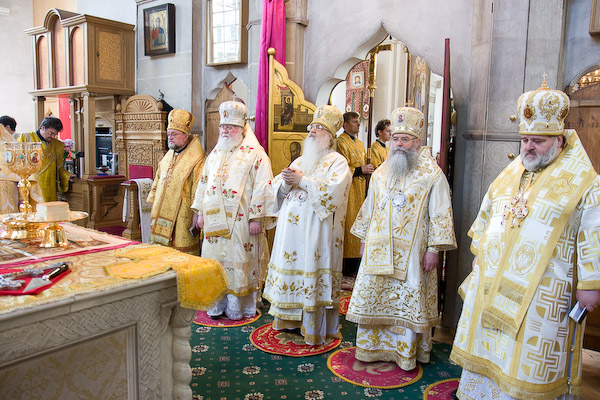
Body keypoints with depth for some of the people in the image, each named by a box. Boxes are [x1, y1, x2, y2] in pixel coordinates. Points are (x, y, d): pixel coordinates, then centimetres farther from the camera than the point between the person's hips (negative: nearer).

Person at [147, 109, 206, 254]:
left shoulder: (197, 159, -11)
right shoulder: (167, 157, 14)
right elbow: (157, 184, 21)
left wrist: (196, 217, -17)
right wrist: (154, 208, 17)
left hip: (182, 219, -7)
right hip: (162, 217, 7)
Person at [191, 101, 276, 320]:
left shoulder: (255, 154, -5)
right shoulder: (215, 154, 17)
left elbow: (262, 187, -11)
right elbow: (204, 183, 21)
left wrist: (256, 217, -16)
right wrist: (201, 212, 16)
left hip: (240, 221, -6)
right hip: (215, 220, 6)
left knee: (239, 261, 1)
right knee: (215, 261, 10)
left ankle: (240, 307, 15)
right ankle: (217, 305, 23)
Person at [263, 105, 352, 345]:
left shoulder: (337, 162, -1)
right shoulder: (300, 161, 19)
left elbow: (333, 189, -19)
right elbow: (276, 185, 15)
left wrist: (302, 181, -16)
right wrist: (286, 182, -8)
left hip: (316, 231, -6)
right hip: (291, 228, 7)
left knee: (312, 275, -5)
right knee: (290, 270, 11)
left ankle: (314, 329, 5)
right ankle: (289, 319, 24)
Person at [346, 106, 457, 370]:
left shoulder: (432, 175, -5)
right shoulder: (380, 174, 11)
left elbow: (440, 214, -8)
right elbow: (369, 208, 17)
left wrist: (433, 249, -13)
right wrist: (364, 239, 15)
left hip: (411, 252, -4)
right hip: (379, 250, 5)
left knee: (408, 302, 4)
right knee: (373, 299, 10)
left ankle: (407, 353, 21)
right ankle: (372, 348, 26)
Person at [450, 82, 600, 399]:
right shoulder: (509, 175, 10)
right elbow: (486, 214, 20)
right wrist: (479, 251, 20)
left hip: (541, 291, -6)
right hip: (491, 283, 6)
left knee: (533, 359, 4)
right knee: (489, 349, 17)